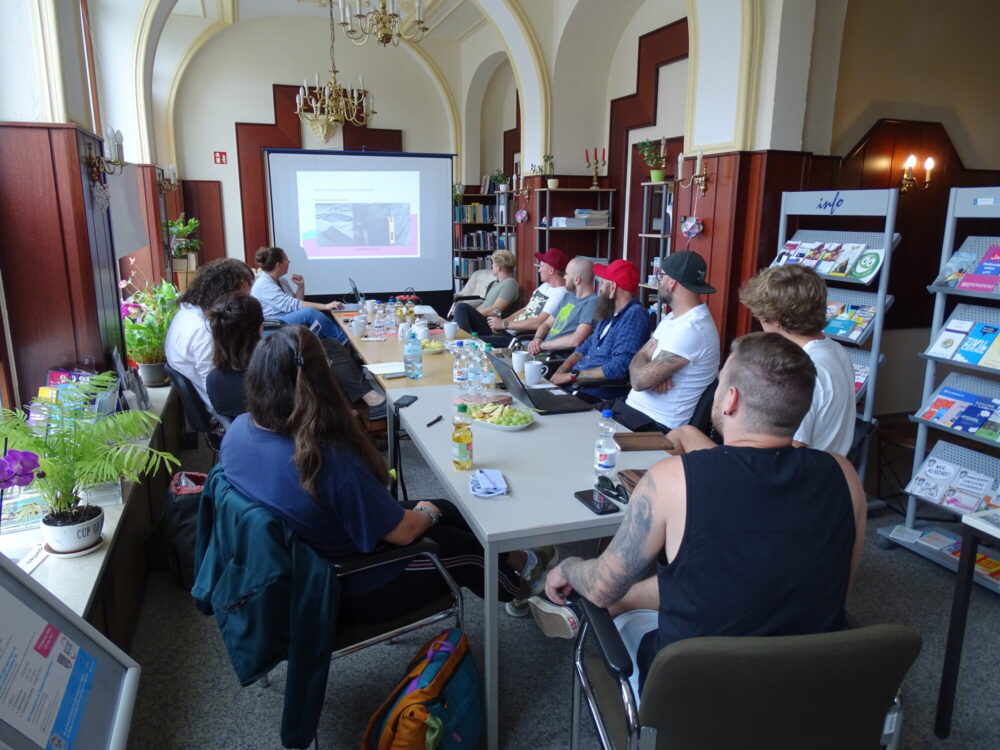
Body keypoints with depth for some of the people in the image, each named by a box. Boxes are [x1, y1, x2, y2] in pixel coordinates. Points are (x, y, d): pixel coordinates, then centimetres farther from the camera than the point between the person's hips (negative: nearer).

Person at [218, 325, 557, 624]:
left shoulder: (237, 430, -15)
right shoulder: (332, 461, -39)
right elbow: (401, 532, -24)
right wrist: (427, 514, -2)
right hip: (351, 592, -7)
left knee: (448, 512, 20)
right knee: (465, 551, 18)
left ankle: (508, 563, 44)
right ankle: (517, 581, 49)